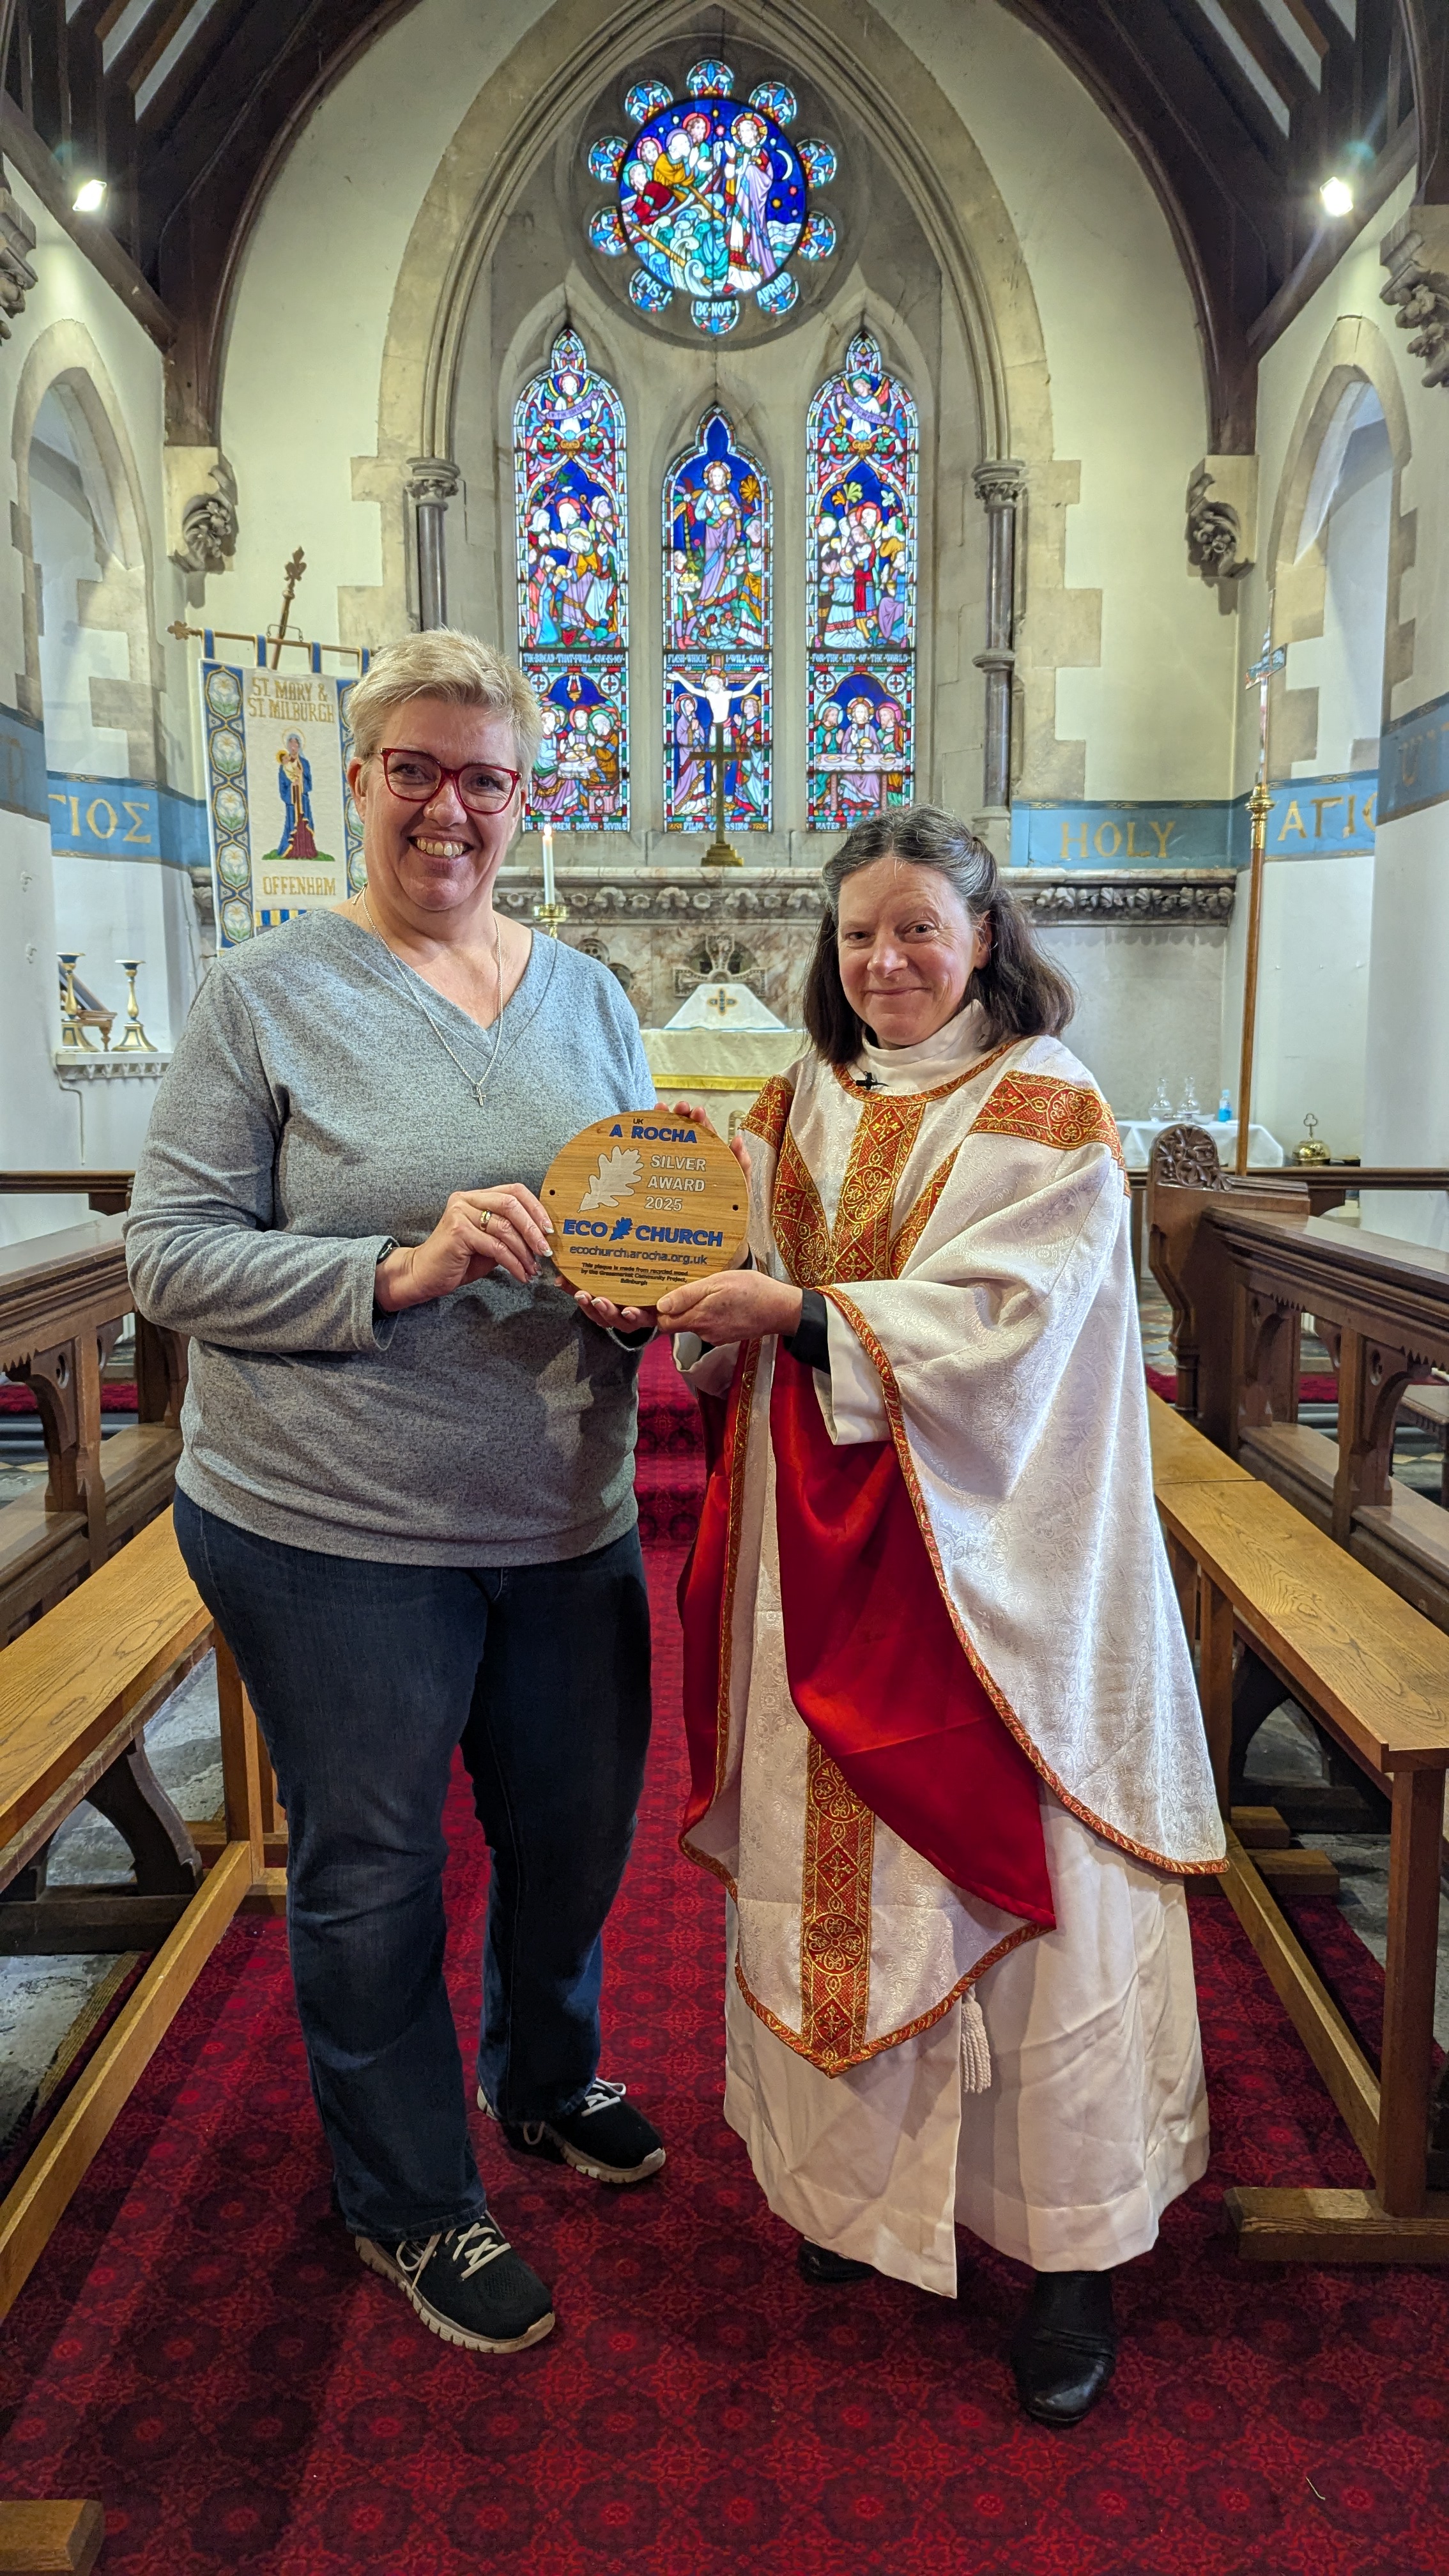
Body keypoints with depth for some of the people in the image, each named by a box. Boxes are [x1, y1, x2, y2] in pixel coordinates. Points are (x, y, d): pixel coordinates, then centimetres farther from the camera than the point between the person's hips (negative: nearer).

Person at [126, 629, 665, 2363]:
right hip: (331, 1528, -4)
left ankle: (544, 2078, 51)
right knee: (371, 1864, 12)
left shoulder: (587, 996, 8)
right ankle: (410, 2203, 37)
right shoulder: (269, 991, -7)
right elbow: (168, 1255, -11)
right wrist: (400, 1271, -23)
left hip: (566, 1516, 5)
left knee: (577, 1824, 20)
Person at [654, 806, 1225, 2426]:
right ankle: (865, 2174, 34)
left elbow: (1000, 1329, -17)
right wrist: (692, 1312, -9)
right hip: (824, 1550, 5)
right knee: (834, 1857, 12)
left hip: (986, 1560, -5)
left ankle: (1073, 2239, 20)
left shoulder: (1048, 1113, -6)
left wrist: (798, 1312, -21)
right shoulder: (802, 1106, 11)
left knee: (1008, 1869, 2)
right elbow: (759, 1324, 12)